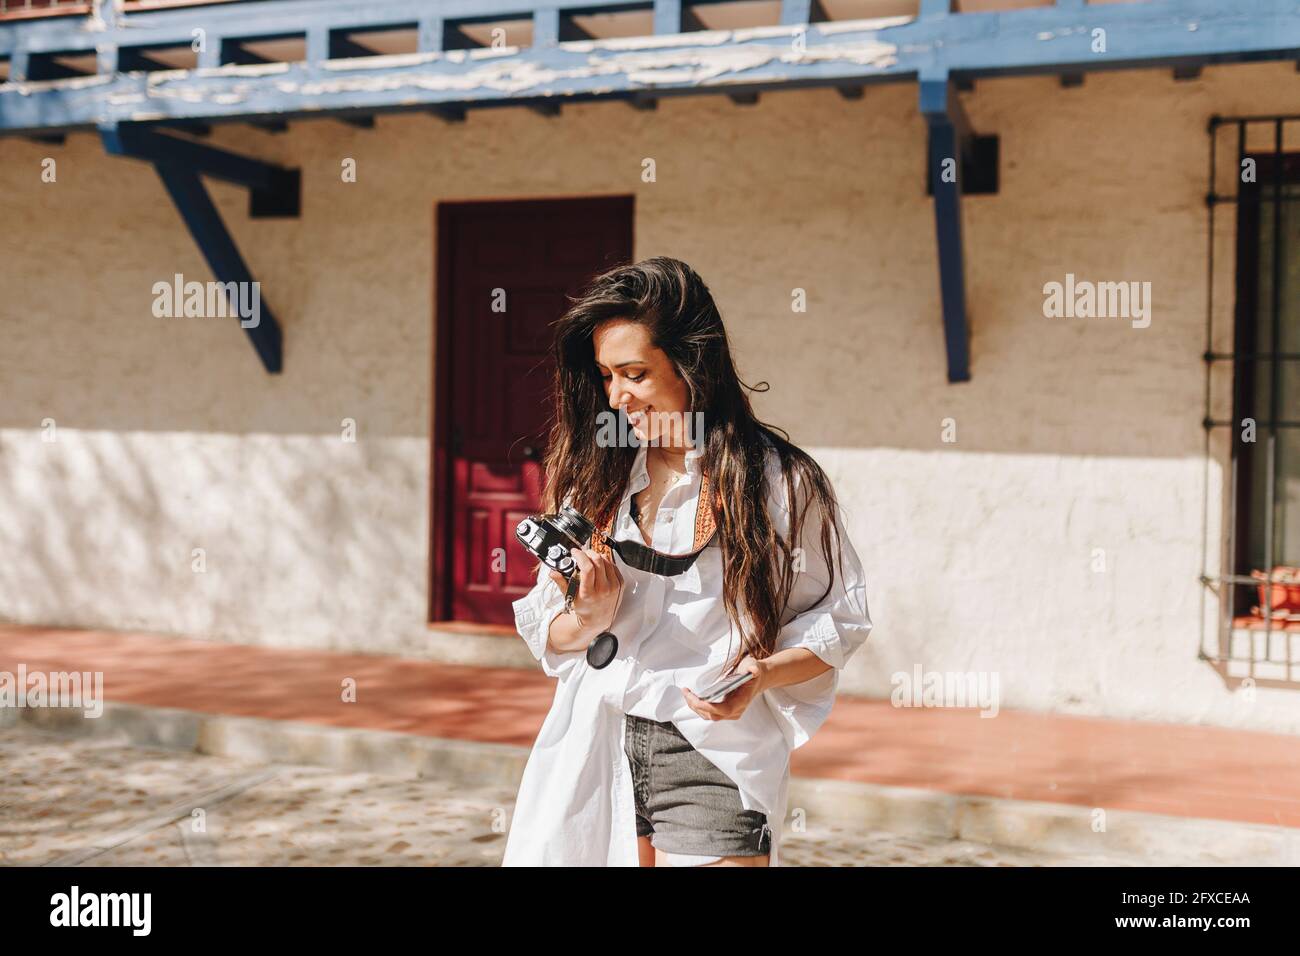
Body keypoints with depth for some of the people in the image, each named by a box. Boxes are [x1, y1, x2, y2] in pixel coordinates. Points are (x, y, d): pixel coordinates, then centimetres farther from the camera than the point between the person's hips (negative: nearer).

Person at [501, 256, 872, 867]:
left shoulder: (781, 483, -4)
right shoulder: (596, 477, 7)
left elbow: (839, 619, 2)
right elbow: (547, 632, 11)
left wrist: (762, 673, -16)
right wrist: (589, 619, -11)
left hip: (713, 759, -3)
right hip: (596, 744, 3)